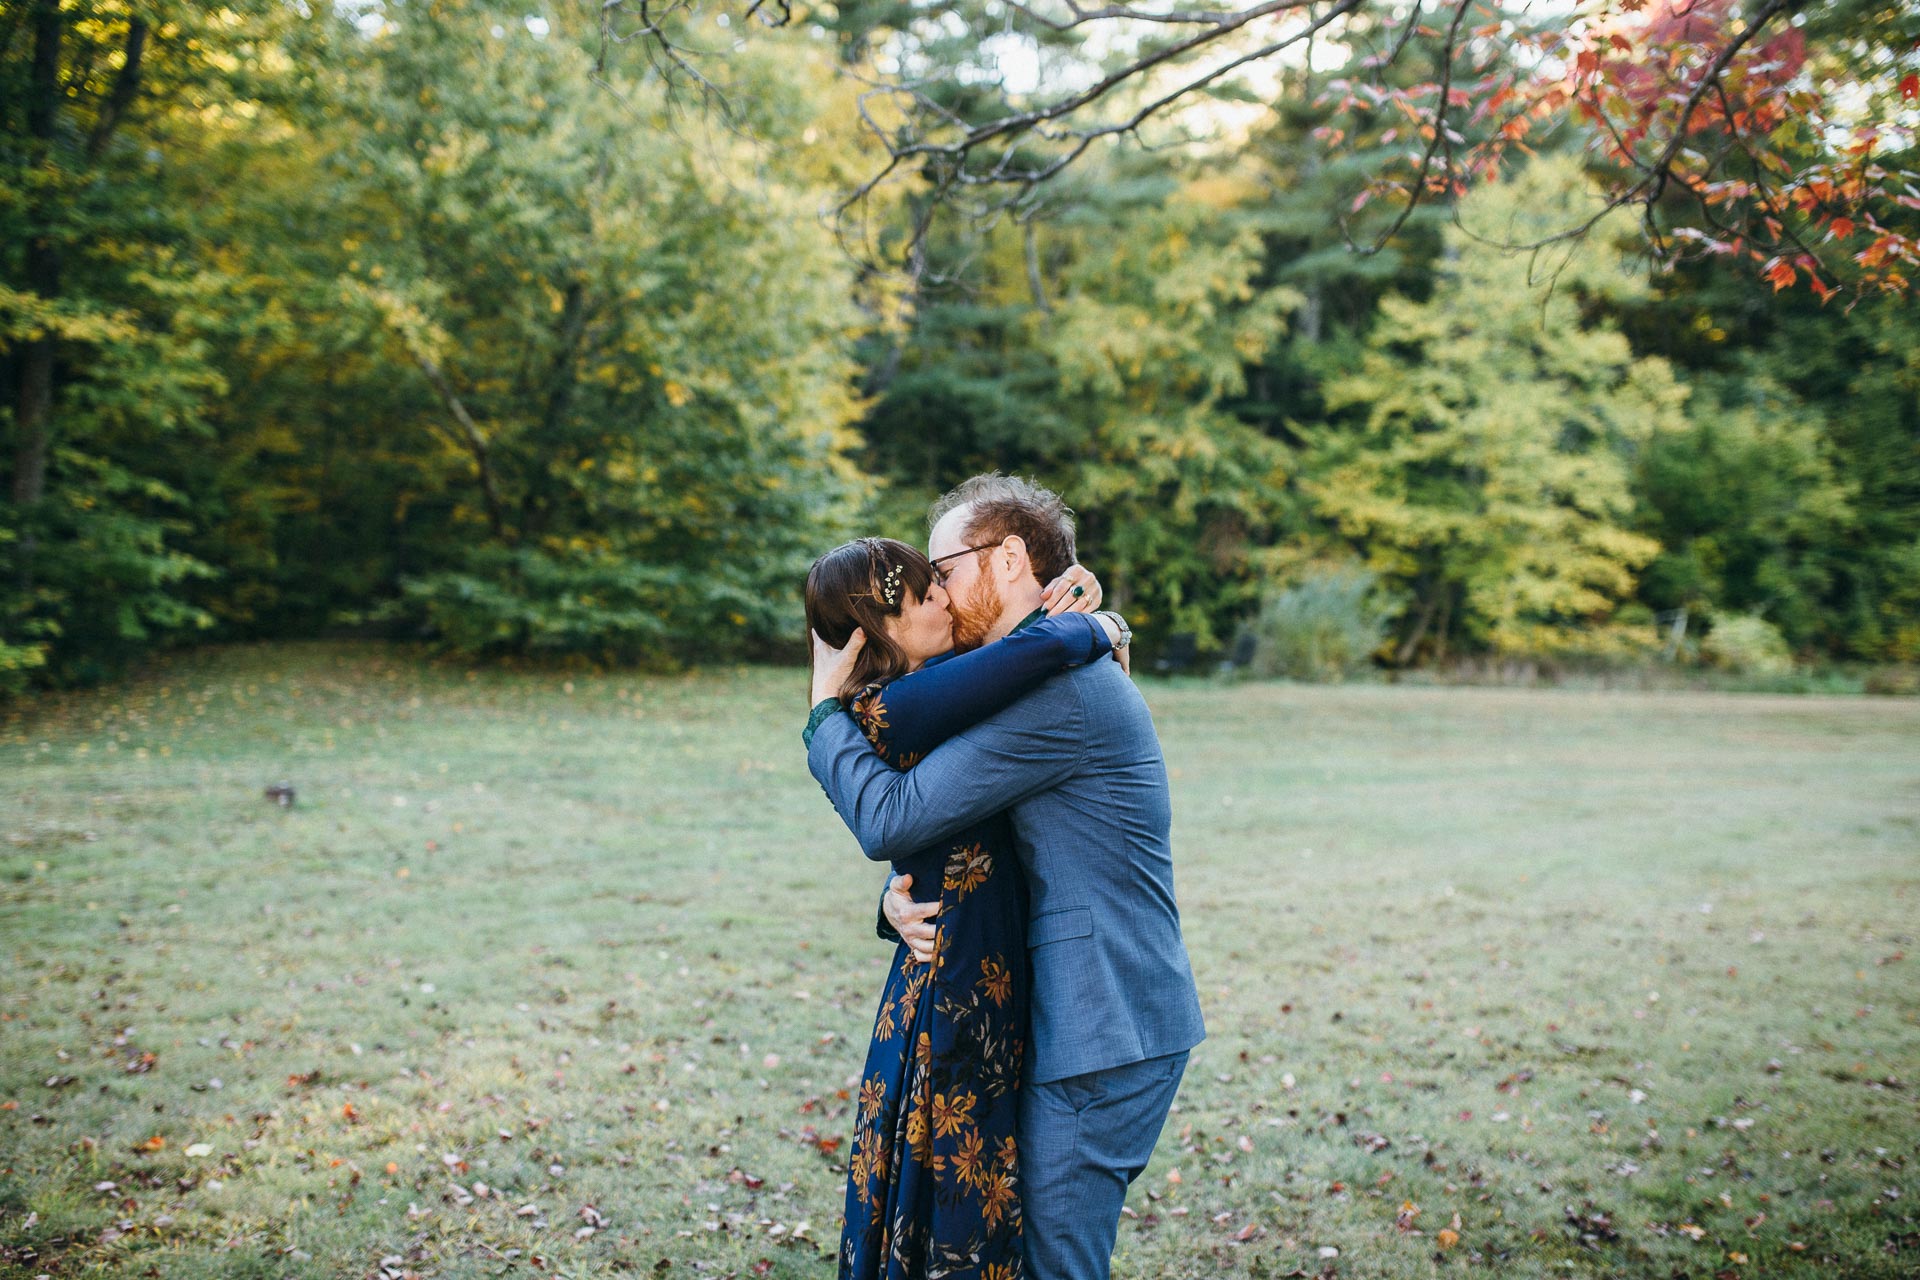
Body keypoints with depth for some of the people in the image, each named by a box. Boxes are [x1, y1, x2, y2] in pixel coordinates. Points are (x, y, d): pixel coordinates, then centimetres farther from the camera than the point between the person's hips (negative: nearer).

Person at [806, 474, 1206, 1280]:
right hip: (1102, 1017, 10)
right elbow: (940, 830, 16)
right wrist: (898, 897, -5)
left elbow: (890, 819, -21)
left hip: (1101, 1034, -10)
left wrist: (827, 708, -6)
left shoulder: (1055, 687, -20)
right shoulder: (1064, 665, 15)